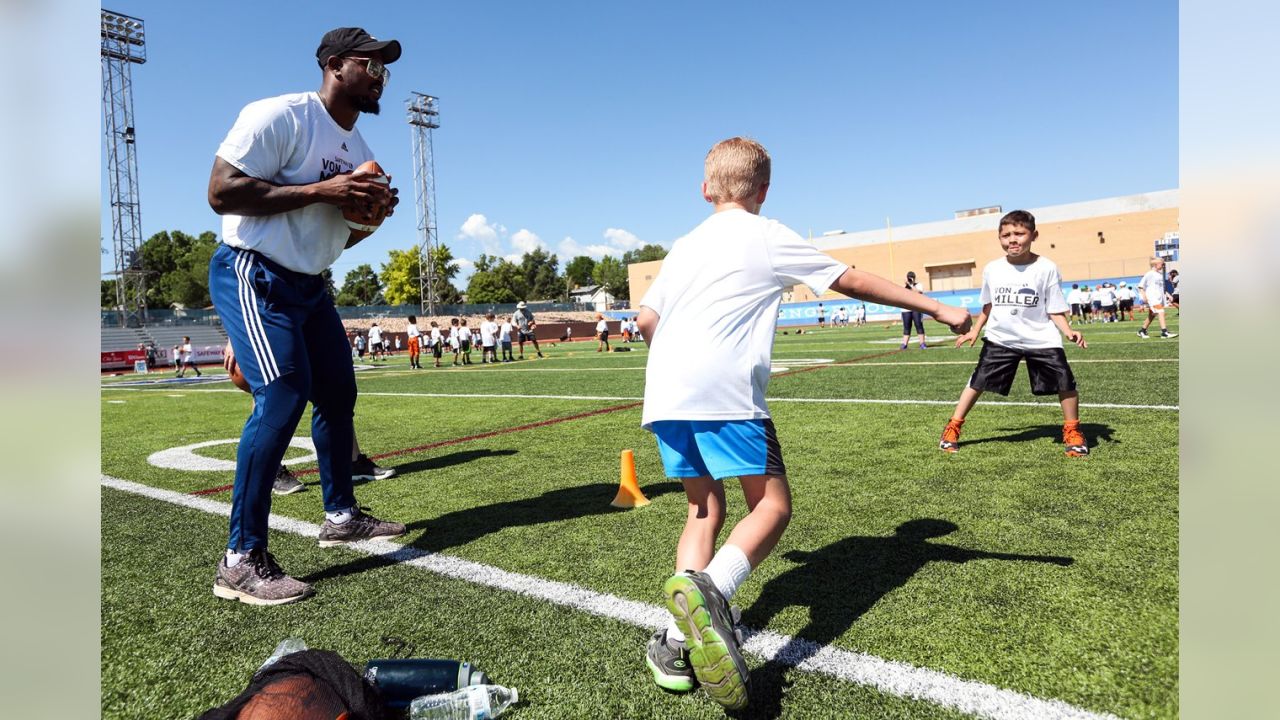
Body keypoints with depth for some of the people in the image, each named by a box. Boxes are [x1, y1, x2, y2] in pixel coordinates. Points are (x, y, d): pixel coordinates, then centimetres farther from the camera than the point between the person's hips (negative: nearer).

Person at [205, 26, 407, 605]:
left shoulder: (357, 147, 12)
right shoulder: (279, 116, -14)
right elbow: (221, 192, -22)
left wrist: (370, 215, -2)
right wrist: (319, 190, -25)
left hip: (309, 285, 9)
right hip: (253, 277, -9)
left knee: (338, 394, 11)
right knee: (282, 398, -20)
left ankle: (341, 516, 28)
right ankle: (240, 559, -10)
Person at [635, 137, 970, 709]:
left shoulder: (684, 245, 22)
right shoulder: (768, 237, 8)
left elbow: (645, 320, 20)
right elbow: (852, 281, 11)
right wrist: (937, 308, 20)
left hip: (664, 393, 6)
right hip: (724, 390, -6)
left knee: (704, 507, 17)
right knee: (771, 506, 3)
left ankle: (677, 641, 7)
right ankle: (708, 587, -25)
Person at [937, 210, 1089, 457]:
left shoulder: (1046, 268, -10)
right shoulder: (992, 269, -1)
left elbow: (1055, 310, -5)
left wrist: (1068, 331, -20)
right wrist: (975, 330, 17)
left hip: (1041, 339, -2)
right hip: (1000, 339, 2)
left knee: (1065, 381, -8)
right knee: (978, 381, 1)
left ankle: (1072, 432, 15)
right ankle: (952, 428, 12)